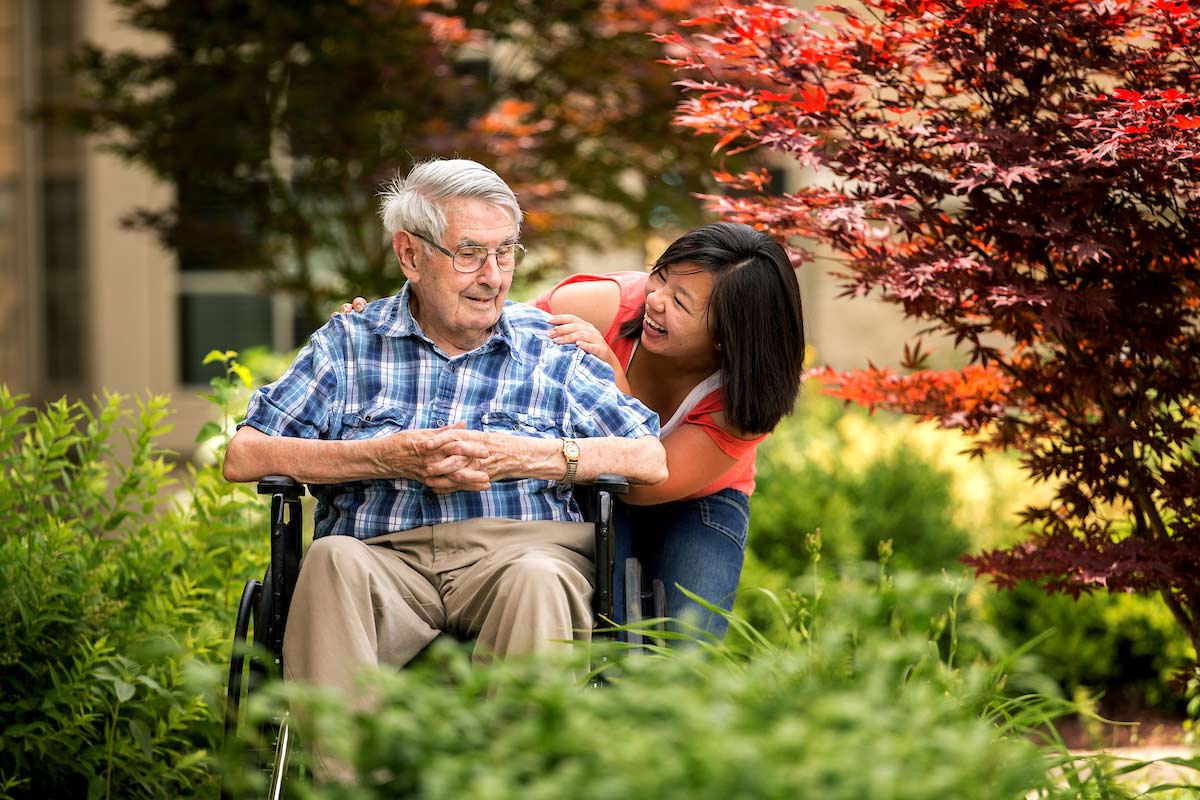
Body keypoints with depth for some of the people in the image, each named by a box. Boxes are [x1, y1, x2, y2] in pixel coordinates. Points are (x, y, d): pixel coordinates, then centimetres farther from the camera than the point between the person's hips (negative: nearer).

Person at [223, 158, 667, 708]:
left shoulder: (551, 349, 18)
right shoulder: (348, 344, 18)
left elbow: (651, 460, 8)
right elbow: (243, 457, 7)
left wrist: (517, 456, -5)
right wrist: (388, 458, -5)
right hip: (386, 558, 1)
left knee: (536, 580, -36)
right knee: (333, 560, -34)